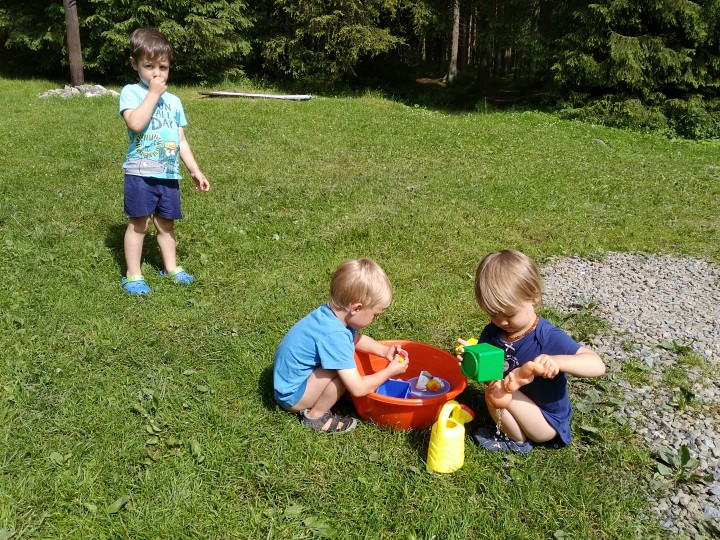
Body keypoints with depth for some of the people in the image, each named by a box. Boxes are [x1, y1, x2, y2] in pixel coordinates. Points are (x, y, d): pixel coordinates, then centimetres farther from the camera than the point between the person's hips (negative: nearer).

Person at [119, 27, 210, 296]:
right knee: (139, 222, -1)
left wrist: (195, 171, 10)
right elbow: (135, 123, -22)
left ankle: (171, 267, 28)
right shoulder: (131, 92, -3)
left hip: (169, 174, 5)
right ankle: (133, 275, 10)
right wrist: (153, 93, -14)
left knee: (166, 222, 14)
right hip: (141, 172, -5)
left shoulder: (173, 101, 14)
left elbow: (181, 140, 16)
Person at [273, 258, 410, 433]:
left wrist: (385, 351, 5)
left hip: (288, 378, 9)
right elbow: (357, 389, -29)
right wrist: (390, 371, -15)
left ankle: (313, 405, 11)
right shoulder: (334, 335, -33)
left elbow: (356, 339, 18)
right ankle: (315, 416, -4)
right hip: (291, 395, -9)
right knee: (344, 370, -24)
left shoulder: (335, 313, -6)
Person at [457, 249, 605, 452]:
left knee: (498, 392, -24)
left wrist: (557, 361, -51)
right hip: (514, 408, 7)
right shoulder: (493, 331, -9)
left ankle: (516, 441, -2)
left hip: (546, 420, -7)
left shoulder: (549, 338, -26)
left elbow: (598, 366, -33)